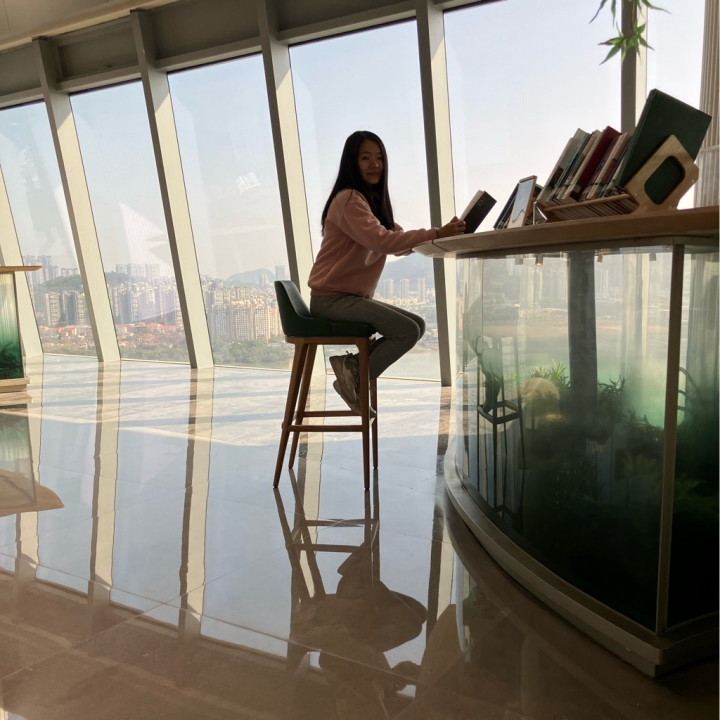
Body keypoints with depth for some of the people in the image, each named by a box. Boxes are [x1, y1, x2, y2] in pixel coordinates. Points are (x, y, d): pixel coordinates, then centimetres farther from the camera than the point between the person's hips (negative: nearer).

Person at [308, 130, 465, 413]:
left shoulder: (372, 200, 17)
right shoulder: (348, 200, -13)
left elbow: (398, 242, 8)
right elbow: (382, 241, -27)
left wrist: (441, 237, -8)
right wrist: (436, 233, -29)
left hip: (353, 296, 9)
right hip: (332, 298, -9)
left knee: (418, 325, 3)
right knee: (407, 330, -17)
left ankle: (354, 363, 1)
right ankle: (356, 381, -4)